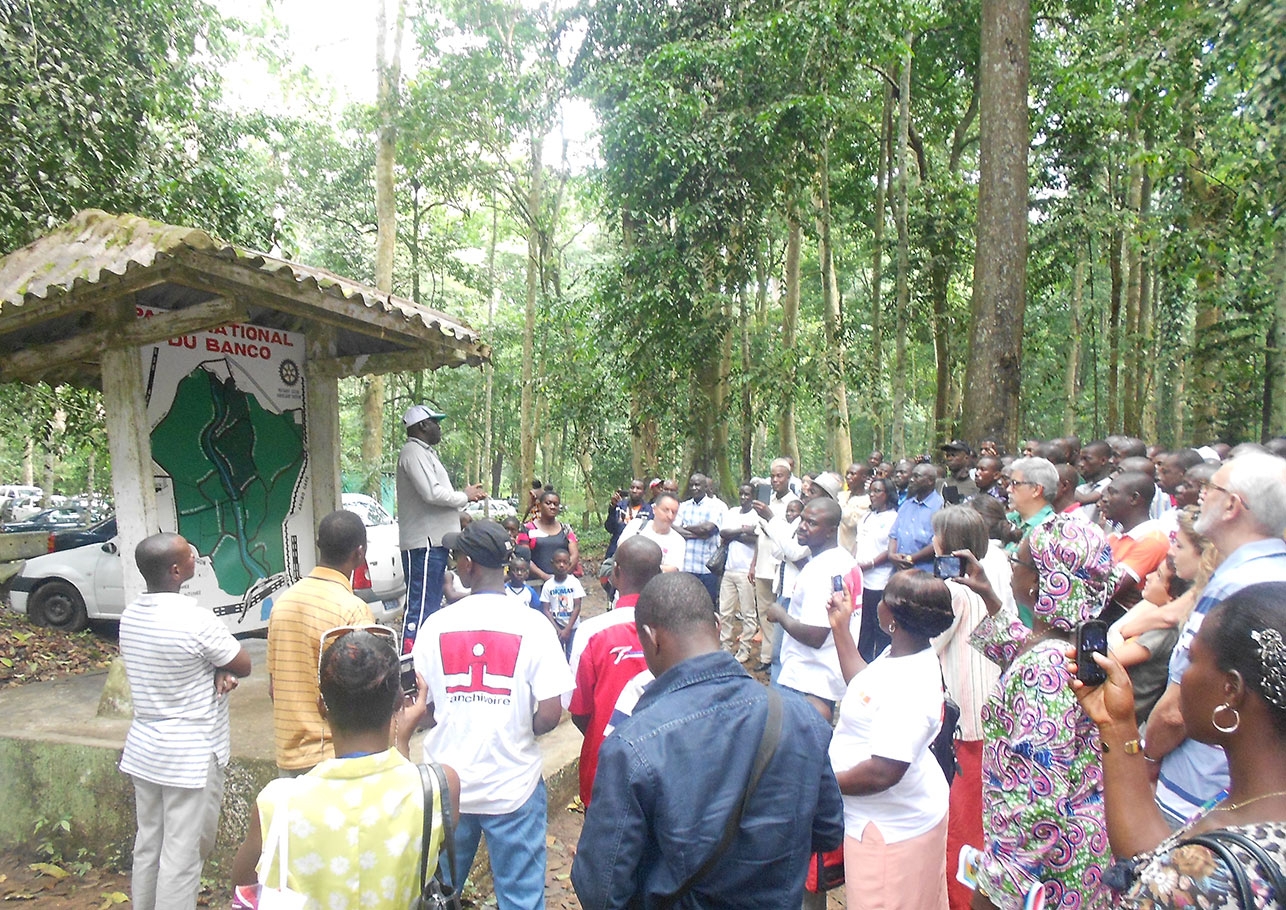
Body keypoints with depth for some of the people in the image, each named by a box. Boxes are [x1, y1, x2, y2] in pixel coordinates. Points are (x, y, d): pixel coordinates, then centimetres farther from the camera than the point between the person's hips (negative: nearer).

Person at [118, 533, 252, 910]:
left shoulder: (130, 616, 2)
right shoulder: (196, 621, -23)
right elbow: (244, 666, -11)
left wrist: (217, 671, -6)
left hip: (143, 749, 8)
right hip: (191, 756, -8)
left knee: (148, 844, 19)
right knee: (182, 856, 3)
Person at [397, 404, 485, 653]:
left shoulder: (424, 453, 21)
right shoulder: (413, 452, -12)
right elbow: (432, 493, -22)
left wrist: (466, 494, 9)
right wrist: (464, 497, -7)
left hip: (433, 540, 11)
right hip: (424, 542, -11)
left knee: (431, 605, 16)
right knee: (420, 606, -10)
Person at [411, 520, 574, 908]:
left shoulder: (436, 624, -8)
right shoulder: (533, 625, -13)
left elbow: (424, 711, -2)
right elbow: (549, 716, -14)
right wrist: (515, 731, 5)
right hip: (512, 785, -2)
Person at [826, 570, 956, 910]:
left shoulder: (907, 689, -34)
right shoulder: (900, 656, -4)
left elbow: (883, 773, -34)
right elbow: (863, 683, 14)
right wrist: (840, 628, 13)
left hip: (890, 828, -10)